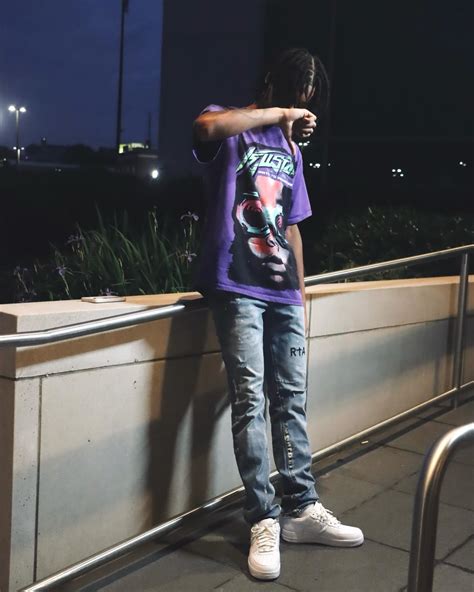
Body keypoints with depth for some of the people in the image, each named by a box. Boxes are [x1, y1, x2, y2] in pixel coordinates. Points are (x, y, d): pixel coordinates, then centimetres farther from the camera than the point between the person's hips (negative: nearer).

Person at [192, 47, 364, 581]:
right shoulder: (231, 128, 1)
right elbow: (204, 125, -27)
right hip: (237, 287, -6)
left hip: (283, 292, 7)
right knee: (250, 401, -8)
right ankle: (264, 519, 0)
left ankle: (301, 509, 16)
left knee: (291, 401, 8)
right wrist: (277, 113, -19)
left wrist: (301, 294, 18)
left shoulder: (291, 150, 20)